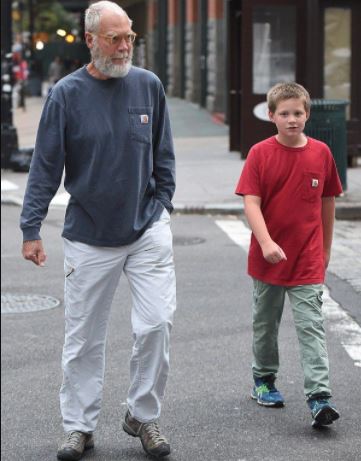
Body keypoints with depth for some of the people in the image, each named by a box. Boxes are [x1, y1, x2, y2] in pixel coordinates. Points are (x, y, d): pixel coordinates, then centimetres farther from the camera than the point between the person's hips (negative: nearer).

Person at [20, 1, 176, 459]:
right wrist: (31, 229, -7)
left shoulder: (148, 85, 2)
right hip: (88, 237, -1)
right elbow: (45, 166, -3)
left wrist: (162, 207, 9)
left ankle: (143, 416, 11)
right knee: (83, 337, 6)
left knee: (156, 323, -8)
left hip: (147, 230, 1)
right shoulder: (66, 94, -5)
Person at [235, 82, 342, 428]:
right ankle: (263, 380, 35)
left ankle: (319, 397, -12)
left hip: (308, 261, 0)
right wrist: (266, 242, -26)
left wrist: (326, 249, 15)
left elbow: (327, 203, 10)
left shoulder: (321, 153, 0)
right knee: (265, 324, 16)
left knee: (311, 327, -8)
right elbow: (251, 203, -12)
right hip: (268, 258, 0)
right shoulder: (260, 154, -6)